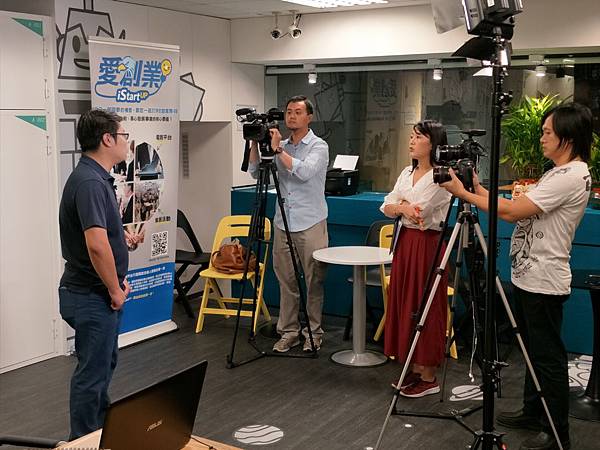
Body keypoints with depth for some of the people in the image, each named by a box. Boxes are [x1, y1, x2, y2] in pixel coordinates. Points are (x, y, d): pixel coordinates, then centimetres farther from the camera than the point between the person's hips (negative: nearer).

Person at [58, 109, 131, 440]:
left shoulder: (96, 177, 9)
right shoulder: (90, 182, -23)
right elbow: (96, 245, -32)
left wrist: (118, 281, 15)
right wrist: (115, 291, -20)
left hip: (96, 293, 11)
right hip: (93, 297, -11)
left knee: (103, 364, 22)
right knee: (92, 373, 1)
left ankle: (102, 433, 37)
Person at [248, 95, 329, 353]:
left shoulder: (318, 146, -4)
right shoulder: (280, 146, 12)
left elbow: (304, 171, -22)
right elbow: (255, 172, 9)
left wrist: (277, 149, -18)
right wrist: (255, 143, -2)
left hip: (310, 224, -5)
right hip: (283, 223, 5)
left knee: (313, 282, 1)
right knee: (286, 281, 7)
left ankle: (312, 333, 11)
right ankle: (288, 331, 15)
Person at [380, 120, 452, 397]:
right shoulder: (407, 173, 12)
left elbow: (419, 211, -19)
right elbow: (387, 207, 5)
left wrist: (401, 203, -3)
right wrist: (402, 208, -14)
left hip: (427, 245, -8)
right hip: (405, 243, 8)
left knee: (425, 309, -3)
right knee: (405, 305, 10)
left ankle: (429, 377, 6)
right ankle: (415, 369, 20)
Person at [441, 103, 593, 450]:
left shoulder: (572, 177, -19)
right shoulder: (559, 173, 14)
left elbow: (511, 212, -23)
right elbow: (520, 211, 14)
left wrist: (464, 193, -15)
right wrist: (479, 189, 7)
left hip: (543, 281, -10)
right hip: (529, 277, 10)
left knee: (548, 356, -1)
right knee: (535, 352, 19)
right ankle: (533, 413, 32)